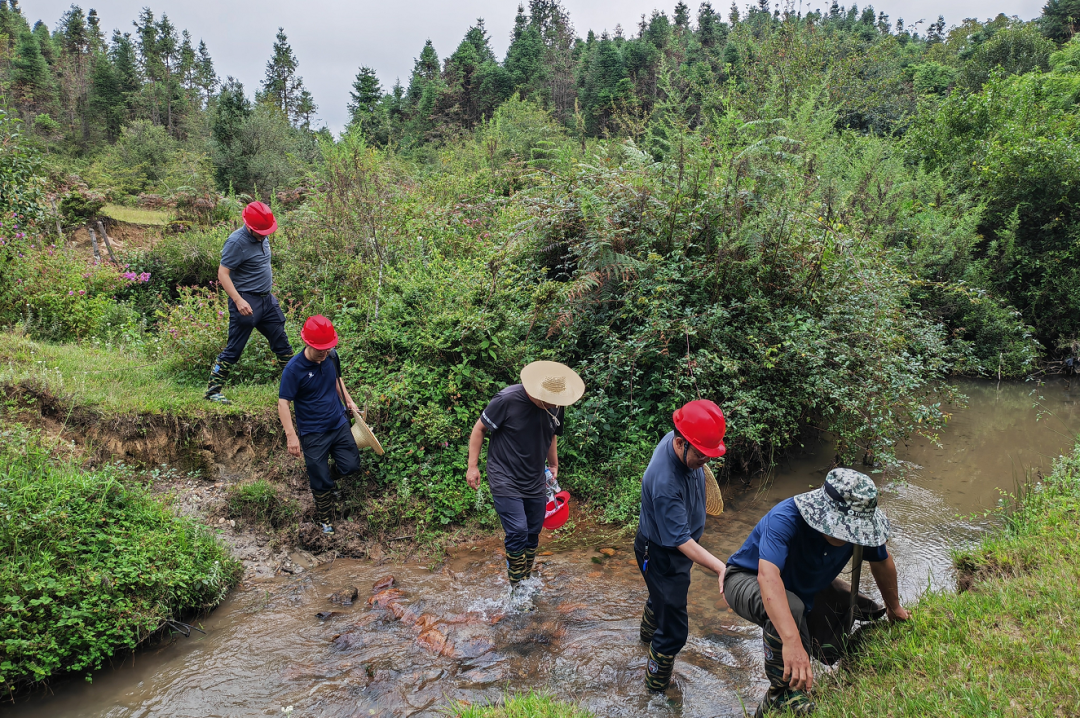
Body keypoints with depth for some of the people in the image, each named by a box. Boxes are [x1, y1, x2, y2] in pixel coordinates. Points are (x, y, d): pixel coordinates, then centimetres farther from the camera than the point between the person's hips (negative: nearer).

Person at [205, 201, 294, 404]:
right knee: (233, 349, -1)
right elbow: (223, 274, -20)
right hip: (246, 302, -8)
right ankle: (213, 391, 10)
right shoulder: (237, 242, -18)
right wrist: (238, 301, -29)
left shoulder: (262, 236, 7)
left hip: (267, 300, 8)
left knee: (282, 344, 13)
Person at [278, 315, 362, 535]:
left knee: (351, 465, 8)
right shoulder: (294, 369, -22)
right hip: (313, 433, -5)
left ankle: (330, 479, 41)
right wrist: (291, 435, -25)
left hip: (339, 424, 5)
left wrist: (349, 401, 10)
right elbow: (283, 403, -19)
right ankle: (324, 519, 30)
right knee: (321, 482, 6)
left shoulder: (331, 357, -6)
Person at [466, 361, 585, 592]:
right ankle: (516, 587, 3)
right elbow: (479, 429, -9)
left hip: (536, 483, 6)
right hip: (505, 481, -5)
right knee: (518, 532, -13)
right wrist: (472, 466, -8)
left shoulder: (556, 406, -4)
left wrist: (554, 464, 20)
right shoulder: (507, 400, -21)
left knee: (533, 534, 11)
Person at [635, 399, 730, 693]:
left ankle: (648, 633, 65)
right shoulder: (664, 483, -42)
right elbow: (680, 541, -37)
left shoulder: (679, 442, -18)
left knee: (663, 595, 35)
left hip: (678, 545, 9)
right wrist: (721, 568, -43)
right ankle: (657, 688, 27)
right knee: (674, 629, 2)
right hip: (661, 555, -9)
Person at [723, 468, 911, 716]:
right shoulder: (785, 519, -40)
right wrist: (792, 641, -63)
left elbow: (882, 562, 3)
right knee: (790, 608, -37)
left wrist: (894, 607, 19)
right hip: (748, 579, -6)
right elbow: (768, 577, -53)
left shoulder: (858, 526, -19)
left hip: (807, 584, 6)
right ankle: (782, 694, -16)